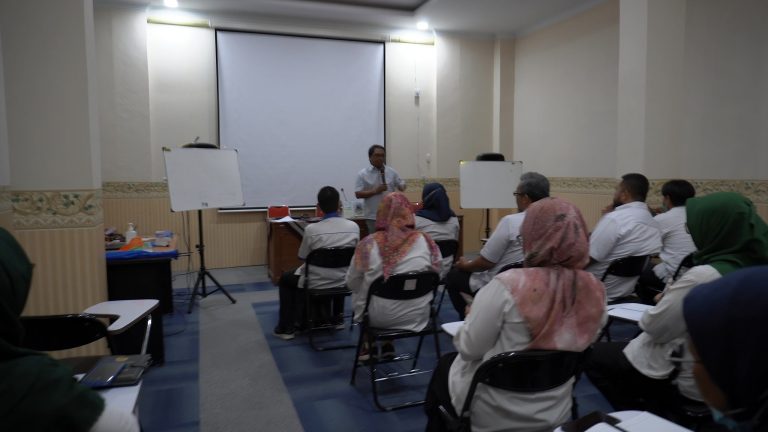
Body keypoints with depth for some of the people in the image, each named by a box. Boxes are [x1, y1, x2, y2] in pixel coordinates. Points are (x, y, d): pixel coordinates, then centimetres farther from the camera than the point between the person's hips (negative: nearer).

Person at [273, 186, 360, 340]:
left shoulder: (311, 229, -20)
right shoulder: (354, 227, -11)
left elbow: (302, 257, -5)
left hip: (316, 284, -3)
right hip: (343, 282, 4)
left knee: (285, 279, 26)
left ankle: (287, 328, 27)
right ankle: (338, 317, 46)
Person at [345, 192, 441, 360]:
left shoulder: (368, 244, -12)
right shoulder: (425, 241, -8)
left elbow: (352, 283, 0)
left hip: (380, 317, -1)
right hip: (417, 315, 2)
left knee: (358, 295, 27)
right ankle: (387, 345, 38)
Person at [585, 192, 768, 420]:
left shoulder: (703, 276, -32)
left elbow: (653, 327, -20)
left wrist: (666, 297, -3)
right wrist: (671, 298, 1)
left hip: (686, 382, -8)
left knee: (594, 355, 8)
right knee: (621, 347, 27)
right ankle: (659, 413, 31)